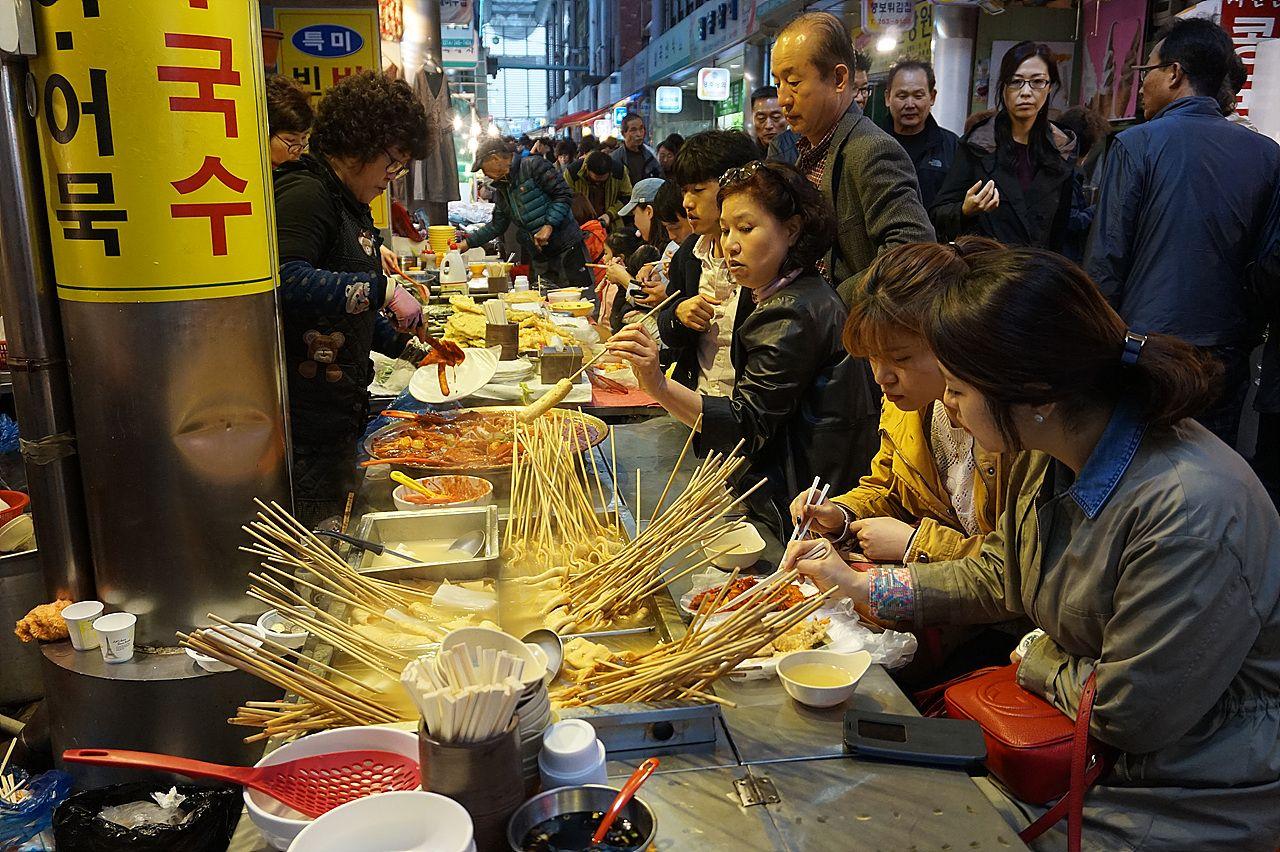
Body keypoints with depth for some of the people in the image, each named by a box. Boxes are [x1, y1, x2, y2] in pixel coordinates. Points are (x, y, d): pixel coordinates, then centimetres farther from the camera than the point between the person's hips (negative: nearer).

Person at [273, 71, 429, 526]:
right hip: (306, 423, -10)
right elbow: (284, 281, -31)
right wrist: (383, 289, -28)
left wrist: (404, 342, 14)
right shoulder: (305, 193, -14)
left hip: (339, 412, 10)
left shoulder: (349, 203, 18)